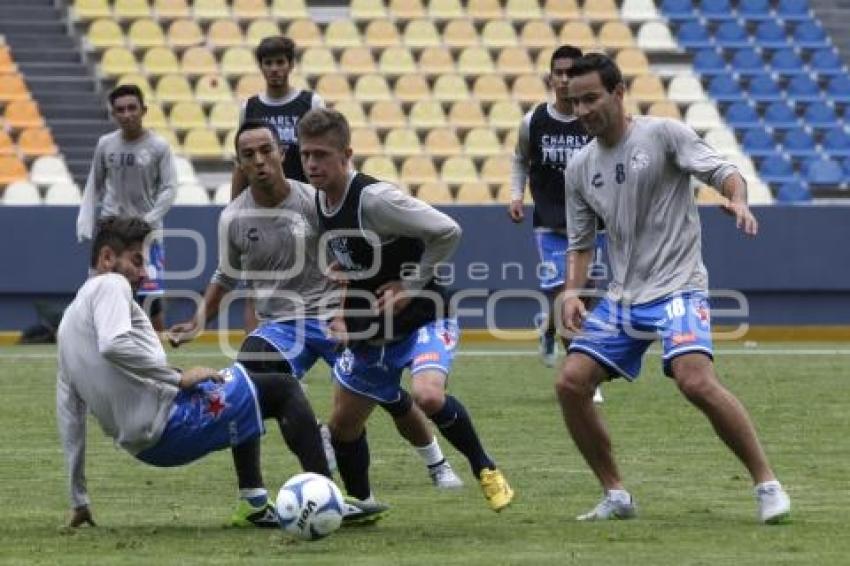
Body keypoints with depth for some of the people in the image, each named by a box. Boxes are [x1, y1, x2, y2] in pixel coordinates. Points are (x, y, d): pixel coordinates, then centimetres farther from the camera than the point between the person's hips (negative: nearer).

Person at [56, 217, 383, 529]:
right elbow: (113, 346, -26)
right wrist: (179, 378, -16)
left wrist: (78, 500, 24)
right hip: (169, 425, -10)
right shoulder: (110, 285, -4)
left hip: (140, 444, 10)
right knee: (282, 387, 2)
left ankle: (254, 505, 22)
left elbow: (69, 412, 22)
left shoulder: (70, 319, 22)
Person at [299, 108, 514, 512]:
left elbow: (448, 232, -21)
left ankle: (485, 469, -11)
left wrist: (409, 285, -18)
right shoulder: (320, 201, 2)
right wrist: (340, 314, 7)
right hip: (370, 332, 8)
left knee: (429, 396, -34)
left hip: (422, 320, -8)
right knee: (343, 425, 11)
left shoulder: (374, 198, -24)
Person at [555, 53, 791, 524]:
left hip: (677, 290, -7)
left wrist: (737, 199, -36)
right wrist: (572, 293, 2)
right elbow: (581, 242, 18)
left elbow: (722, 171, -14)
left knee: (696, 381, -26)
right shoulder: (580, 167, 11)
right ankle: (616, 497, 9)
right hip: (621, 299, 7)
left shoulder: (664, 134, -6)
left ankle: (767, 485, -14)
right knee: (570, 383, -4)